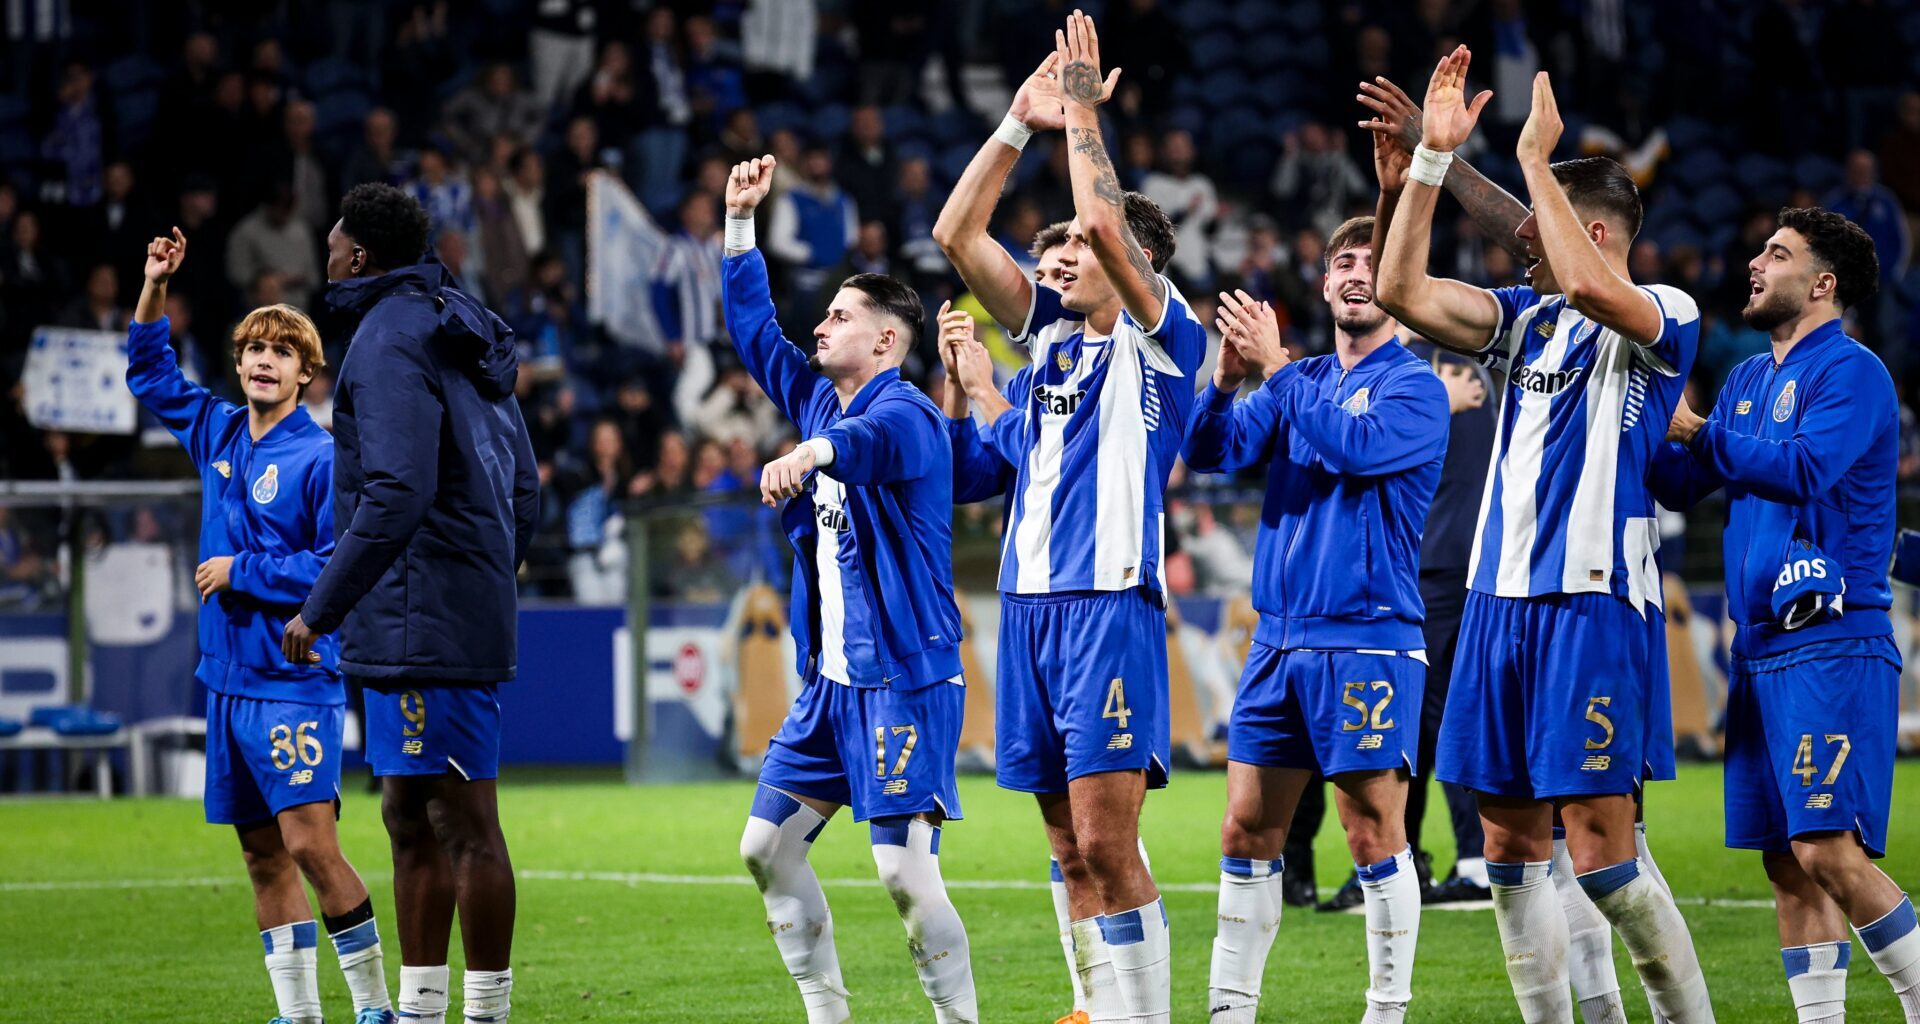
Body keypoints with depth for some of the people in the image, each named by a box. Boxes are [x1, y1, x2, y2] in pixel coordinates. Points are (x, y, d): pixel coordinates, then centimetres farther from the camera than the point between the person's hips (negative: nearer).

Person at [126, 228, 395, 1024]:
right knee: (262, 855, 8)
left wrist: (241, 571, -11)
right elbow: (151, 374, 26)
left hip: (296, 679, -7)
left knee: (310, 844, -14)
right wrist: (154, 286, 15)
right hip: (229, 679, 7)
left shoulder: (319, 458, -10)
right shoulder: (217, 433, 11)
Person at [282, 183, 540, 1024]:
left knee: (464, 822, -7)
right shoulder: (463, 337, 17)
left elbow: (397, 493, -22)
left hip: (423, 628, -10)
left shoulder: (390, 340, -12)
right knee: (410, 819, 15)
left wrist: (320, 610, -17)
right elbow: (523, 485, 20)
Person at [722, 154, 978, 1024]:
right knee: (766, 847, 9)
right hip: (830, 681, 9)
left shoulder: (906, 414, -14)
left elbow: (873, 442, -38)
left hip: (903, 680, -9)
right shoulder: (818, 399, 13)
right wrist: (740, 220, 18)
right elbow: (753, 331, 23)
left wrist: (809, 454, -59)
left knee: (905, 871, -15)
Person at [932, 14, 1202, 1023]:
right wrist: (1019, 121, 8)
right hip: (1030, 603, 7)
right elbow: (957, 233, 14)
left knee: (1107, 846, -12)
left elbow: (1106, 225, -17)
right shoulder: (1052, 335, 17)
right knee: (1072, 852, 7)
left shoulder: (1162, 340, -1)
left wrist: (1083, 117, -7)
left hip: (1110, 607, -7)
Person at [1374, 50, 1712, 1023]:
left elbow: (1588, 287, -27)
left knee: (1600, 846, -11)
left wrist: (1535, 157, -18)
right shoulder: (1528, 315, 15)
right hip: (1501, 600, 7)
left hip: (1593, 603, -7)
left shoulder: (1665, 316, -6)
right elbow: (1402, 292, 7)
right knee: (1509, 848, 6)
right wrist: (1430, 158, 1)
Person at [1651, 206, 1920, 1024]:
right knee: (1786, 863, 6)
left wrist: (1698, 432, -12)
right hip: (1761, 646, 8)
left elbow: (1805, 467, -22)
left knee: (1828, 850, -16)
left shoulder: (1849, 371, -7)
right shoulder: (1749, 380, 19)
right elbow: (1679, 484, 20)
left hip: (1831, 646, -8)